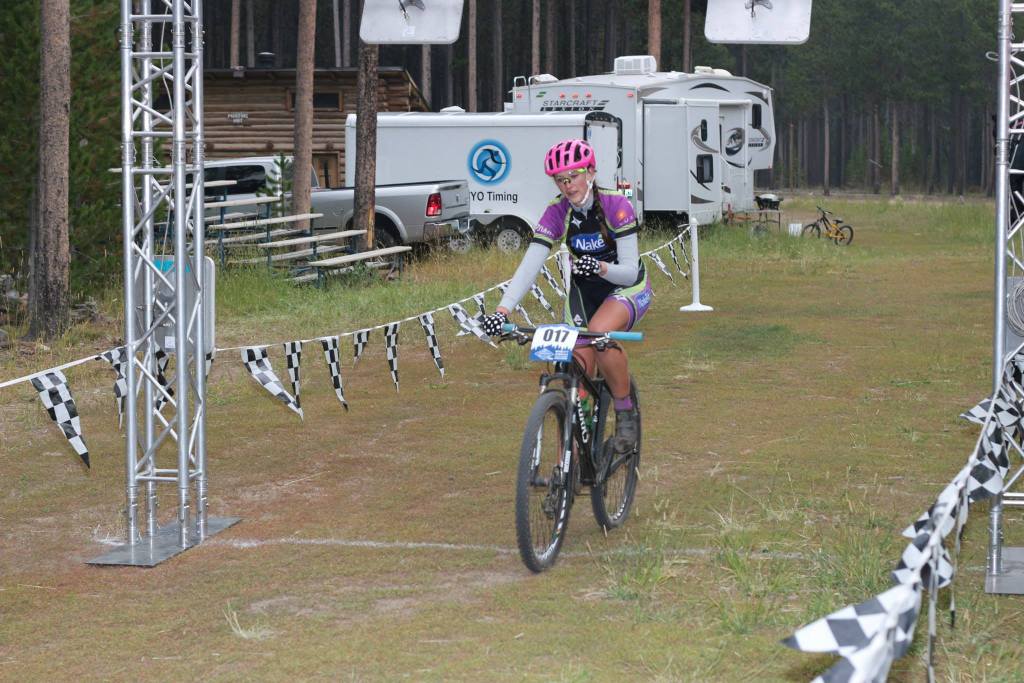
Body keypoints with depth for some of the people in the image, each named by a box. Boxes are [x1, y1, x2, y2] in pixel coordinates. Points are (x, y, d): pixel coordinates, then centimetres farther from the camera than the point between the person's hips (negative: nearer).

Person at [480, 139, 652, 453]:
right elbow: (529, 265, -25)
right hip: (584, 290, 4)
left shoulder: (616, 205, -24)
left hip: (627, 287, -4)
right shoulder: (557, 213, -17)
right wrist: (502, 310, -39)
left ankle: (625, 412, -14)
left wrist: (601, 268, -46)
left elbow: (629, 271, -24)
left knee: (600, 331, -33)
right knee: (579, 364, -7)